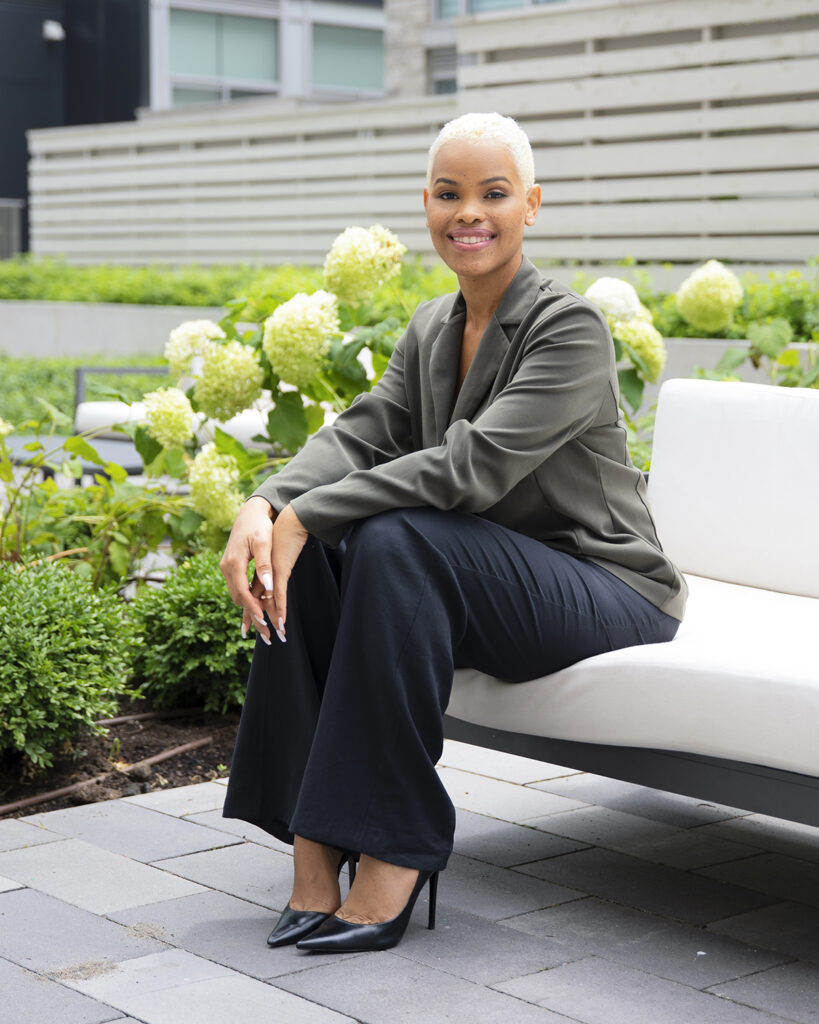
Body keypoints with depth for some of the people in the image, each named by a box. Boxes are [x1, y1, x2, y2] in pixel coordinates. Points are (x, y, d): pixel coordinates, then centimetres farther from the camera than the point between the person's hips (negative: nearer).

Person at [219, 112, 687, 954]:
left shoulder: (571, 329, -15)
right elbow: (361, 433, -3)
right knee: (302, 552, -16)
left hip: (607, 595, -7)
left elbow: (472, 466, -26)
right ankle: (314, 852, -17)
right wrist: (265, 503, -23)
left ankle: (396, 854, -26)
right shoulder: (431, 329, 10)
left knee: (397, 539, -32)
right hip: (489, 587, 7)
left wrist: (308, 513, -28)